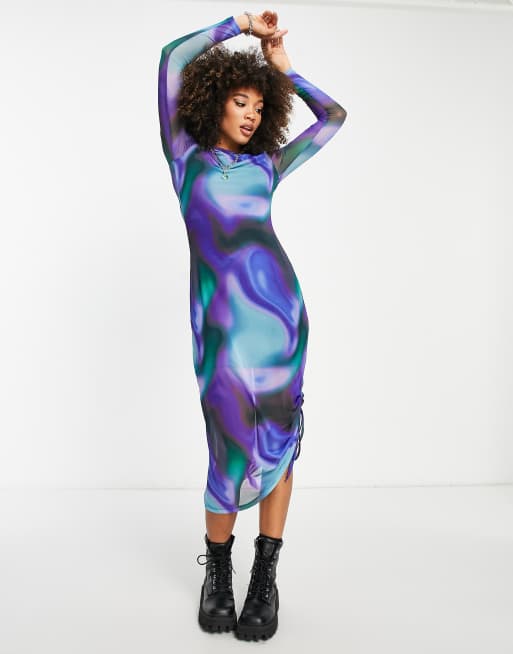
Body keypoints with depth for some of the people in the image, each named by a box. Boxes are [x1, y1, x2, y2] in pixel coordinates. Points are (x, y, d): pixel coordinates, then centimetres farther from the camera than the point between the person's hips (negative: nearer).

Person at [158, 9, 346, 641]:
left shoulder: (266, 164, 21)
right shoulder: (186, 156, 14)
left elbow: (333, 116, 28)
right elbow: (173, 56, 10)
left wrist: (284, 68, 30)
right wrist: (239, 24, 18)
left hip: (280, 305, 3)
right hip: (220, 315, -3)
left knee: (279, 434, 1)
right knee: (235, 441, -5)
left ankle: (265, 576, 15)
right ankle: (217, 569, 19)